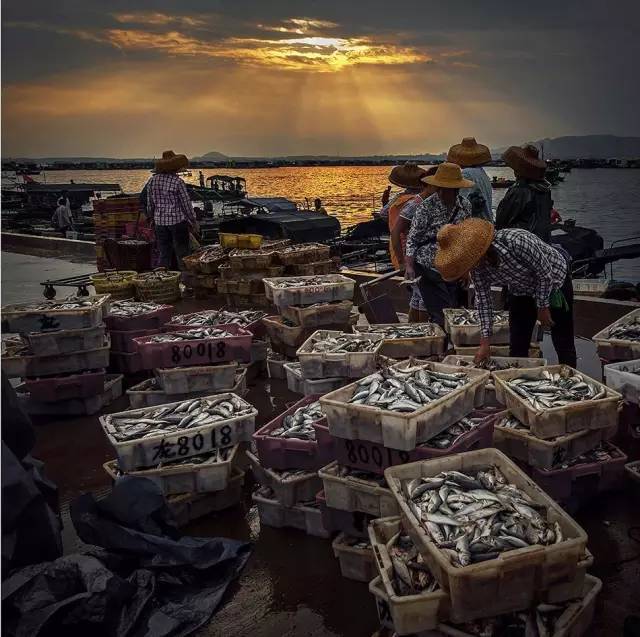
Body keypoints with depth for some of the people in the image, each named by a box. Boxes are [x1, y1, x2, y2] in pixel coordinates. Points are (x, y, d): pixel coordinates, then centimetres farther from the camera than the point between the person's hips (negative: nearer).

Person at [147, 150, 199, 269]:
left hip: (160, 222, 5)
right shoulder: (177, 182, -12)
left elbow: (150, 205, 9)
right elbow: (186, 203, -8)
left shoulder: (152, 181, 4)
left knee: (164, 255, 11)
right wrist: (194, 222, 2)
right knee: (183, 255, 2)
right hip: (177, 220, -5)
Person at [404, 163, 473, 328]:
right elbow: (412, 238, -10)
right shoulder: (427, 207, -11)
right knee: (442, 315, -8)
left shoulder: (465, 205, 3)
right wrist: (409, 266, -19)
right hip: (430, 269, -5)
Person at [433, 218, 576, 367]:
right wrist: (485, 342, -11)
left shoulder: (516, 242, -40)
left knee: (563, 344, 1)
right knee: (517, 347, 4)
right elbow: (483, 299, -11)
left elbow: (546, 273, -26)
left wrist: (543, 306, -15)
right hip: (521, 291, 5)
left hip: (555, 280, -5)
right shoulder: (476, 264, -21)